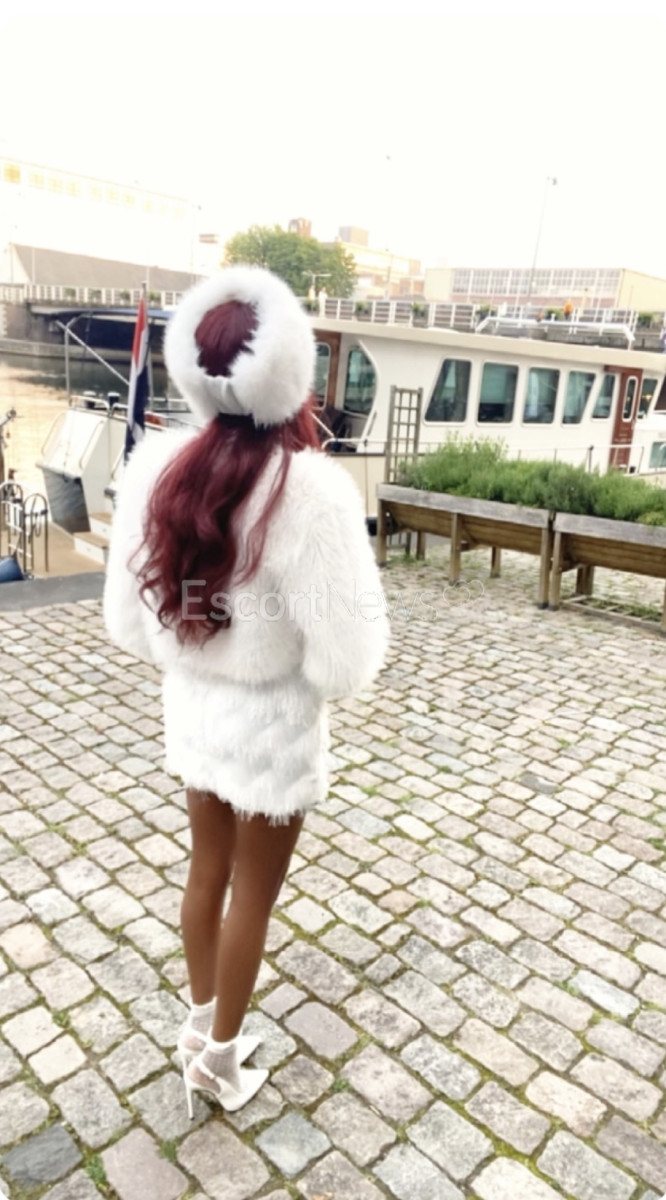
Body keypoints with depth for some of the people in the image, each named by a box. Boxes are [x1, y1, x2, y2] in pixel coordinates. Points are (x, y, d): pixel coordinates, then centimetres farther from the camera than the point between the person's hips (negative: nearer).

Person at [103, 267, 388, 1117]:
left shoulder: (155, 465, -10)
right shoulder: (311, 490, -27)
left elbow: (128, 617, -1)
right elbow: (345, 661, -23)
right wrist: (324, 675, 0)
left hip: (191, 707, 5)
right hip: (272, 724, -5)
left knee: (207, 870, 26)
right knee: (253, 894, 18)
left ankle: (201, 1023, 49)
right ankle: (220, 1059, 41)